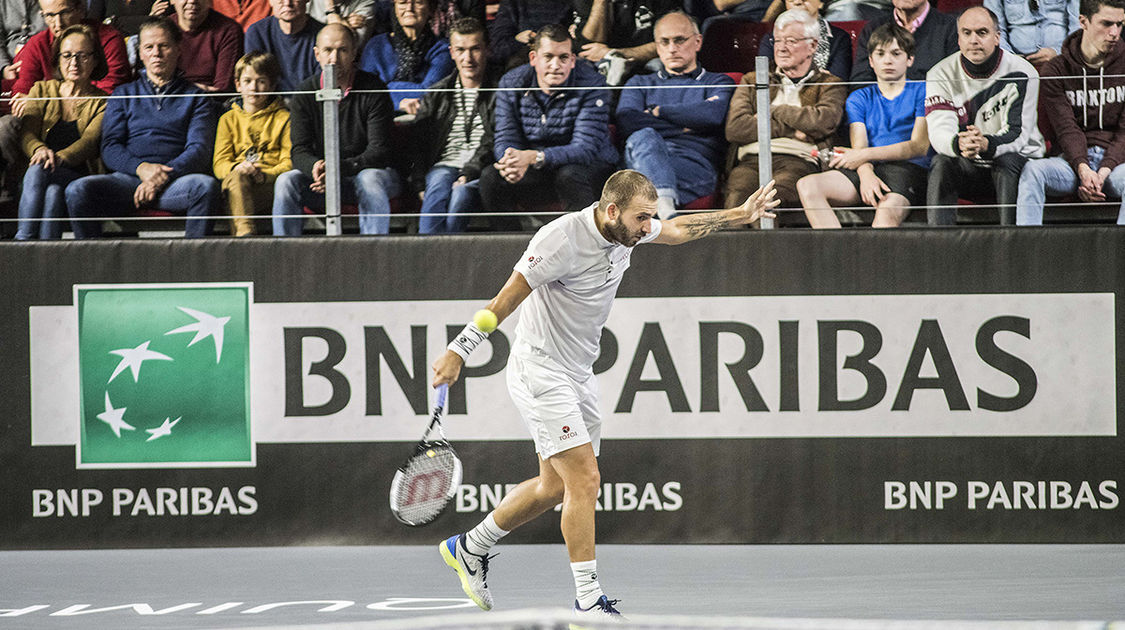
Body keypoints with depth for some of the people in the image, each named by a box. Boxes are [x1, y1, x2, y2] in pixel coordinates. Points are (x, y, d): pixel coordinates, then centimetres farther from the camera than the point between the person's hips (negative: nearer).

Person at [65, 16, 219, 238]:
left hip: (176, 179, -1)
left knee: (205, 186, -36)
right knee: (78, 190, -29)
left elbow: (199, 149, 5)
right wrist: (141, 168, -11)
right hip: (128, 176, 1)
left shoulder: (195, 97, 19)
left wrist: (163, 176, -15)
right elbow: (110, 149, 12)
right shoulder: (124, 94, 24)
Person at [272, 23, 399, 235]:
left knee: (371, 179, -36)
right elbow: (300, 152, -5)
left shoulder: (373, 90, -8)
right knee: (286, 181, -24)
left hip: (367, 171, -3)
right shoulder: (304, 95, 1)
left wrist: (339, 168, -31)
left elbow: (379, 152, -14)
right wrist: (316, 167, -31)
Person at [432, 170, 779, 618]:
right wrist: (458, 351, -22)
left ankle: (469, 548, 33)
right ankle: (588, 601, -11)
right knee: (584, 480, -15)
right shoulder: (562, 240, -25)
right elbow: (505, 300, -21)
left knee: (554, 486, 15)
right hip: (540, 374, -9)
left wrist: (739, 215, 21)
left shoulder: (625, 228, -1)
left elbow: (677, 230, 21)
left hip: (578, 375, 9)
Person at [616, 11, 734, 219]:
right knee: (644, 137, -37)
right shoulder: (640, 84, 32)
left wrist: (658, 111, 7)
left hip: (695, 164, -2)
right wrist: (684, 127, 4)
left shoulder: (718, 83, 25)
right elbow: (626, 122, 8)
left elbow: (713, 115, -1)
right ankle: (666, 209, -62)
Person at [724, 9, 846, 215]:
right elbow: (734, 128, 9)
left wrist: (774, 111, 8)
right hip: (751, 160, 2)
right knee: (738, 195, -36)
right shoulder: (751, 82, 28)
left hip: (798, 161, -2)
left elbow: (824, 122, -3)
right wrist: (792, 130, 2)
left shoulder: (830, 86, 21)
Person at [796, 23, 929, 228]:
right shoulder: (860, 99, 23)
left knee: (887, 215, -39)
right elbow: (859, 146, 7)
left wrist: (866, 155, -10)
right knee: (807, 186, -25)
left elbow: (920, 146, -1)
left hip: (908, 168, -4)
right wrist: (866, 175, -18)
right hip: (869, 168, 4)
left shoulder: (921, 92, 13)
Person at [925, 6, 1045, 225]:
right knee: (941, 164, -28)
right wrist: (958, 144, -41)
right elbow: (939, 131, -15)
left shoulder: (1021, 72, -10)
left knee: (1007, 161, -34)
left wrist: (986, 144, -41)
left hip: (1018, 160, -2)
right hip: (969, 169, 2)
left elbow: (1017, 133, -18)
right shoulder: (941, 75, -3)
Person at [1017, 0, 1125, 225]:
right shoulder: (1057, 70, 6)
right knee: (1033, 170, -31)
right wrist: (1083, 169, -23)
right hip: (1073, 160, 1)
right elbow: (1066, 128, -4)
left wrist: (1104, 171, -17)